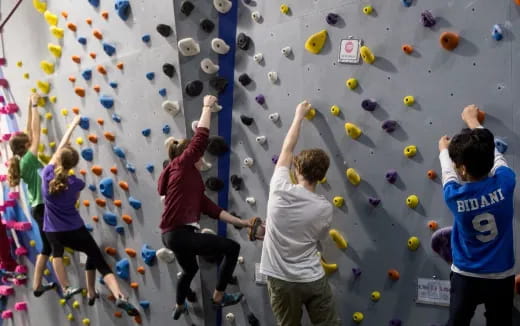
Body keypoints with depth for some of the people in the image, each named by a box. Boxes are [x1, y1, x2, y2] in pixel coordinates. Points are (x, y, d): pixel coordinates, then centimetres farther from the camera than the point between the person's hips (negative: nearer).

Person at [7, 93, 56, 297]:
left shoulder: (23, 161, 6)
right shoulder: (28, 160, -16)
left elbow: (30, 132, 11)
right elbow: (36, 132, -14)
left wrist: (31, 107, 13)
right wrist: (34, 106, -7)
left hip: (39, 208, 9)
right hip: (44, 209, -9)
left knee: (46, 247, 17)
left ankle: (37, 285, 24)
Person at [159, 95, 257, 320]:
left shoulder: (190, 179, 19)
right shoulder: (180, 165, -3)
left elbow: (210, 208, 14)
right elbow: (201, 137, -10)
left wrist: (241, 222, 10)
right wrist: (207, 107, 3)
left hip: (174, 234, 10)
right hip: (179, 234, -10)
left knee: (190, 270, 35)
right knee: (232, 248, -2)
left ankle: (179, 307, 59)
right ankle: (218, 297, 11)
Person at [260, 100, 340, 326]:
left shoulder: (280, 191, -14)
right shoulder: (325, 208, -10)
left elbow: (287, 149, -1)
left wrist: (299, 115, 11)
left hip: (281, 281, 0)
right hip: (313, 280, 0)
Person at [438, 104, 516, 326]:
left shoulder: (454, 195, -20)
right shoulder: (504, 183, -18)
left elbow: (447, 170, 3)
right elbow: (492, 152, 1)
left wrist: (444, 150, 25)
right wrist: (472, 121, 17)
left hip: (466, 277, -1)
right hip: (501, 277, 2)